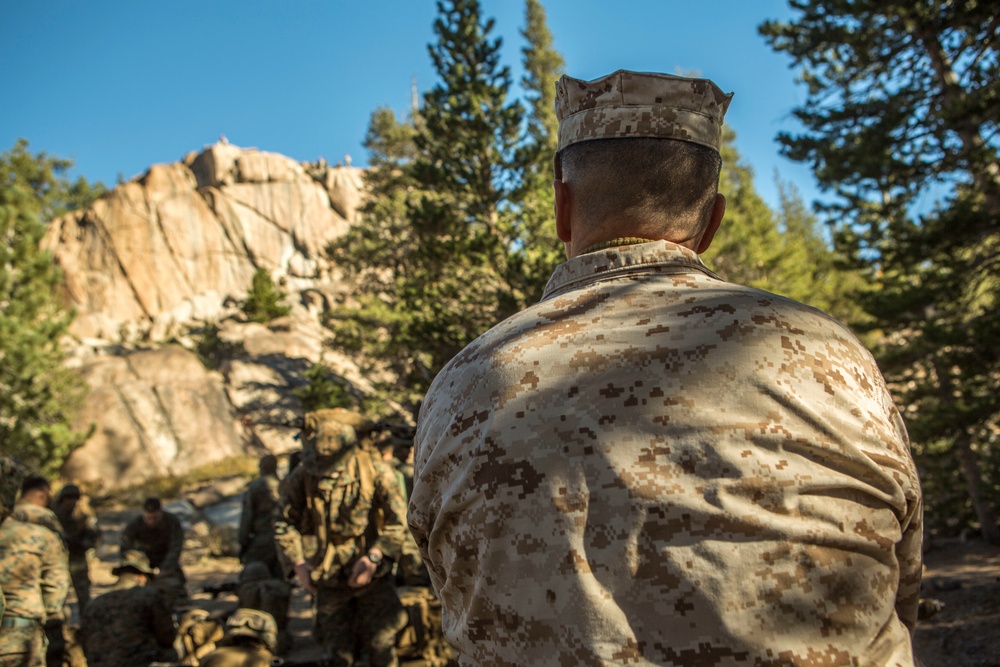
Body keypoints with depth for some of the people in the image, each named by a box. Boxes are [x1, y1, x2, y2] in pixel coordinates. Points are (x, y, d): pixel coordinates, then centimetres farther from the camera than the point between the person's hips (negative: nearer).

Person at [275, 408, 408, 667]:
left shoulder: (376, 470, -15)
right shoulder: (301, 478, -11)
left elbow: (398, 520, -14)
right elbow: (285, 523, 2)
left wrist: (373, 558, -24)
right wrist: (299, 563, -10)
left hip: (372, 575, -2)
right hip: (330, 580, 2)